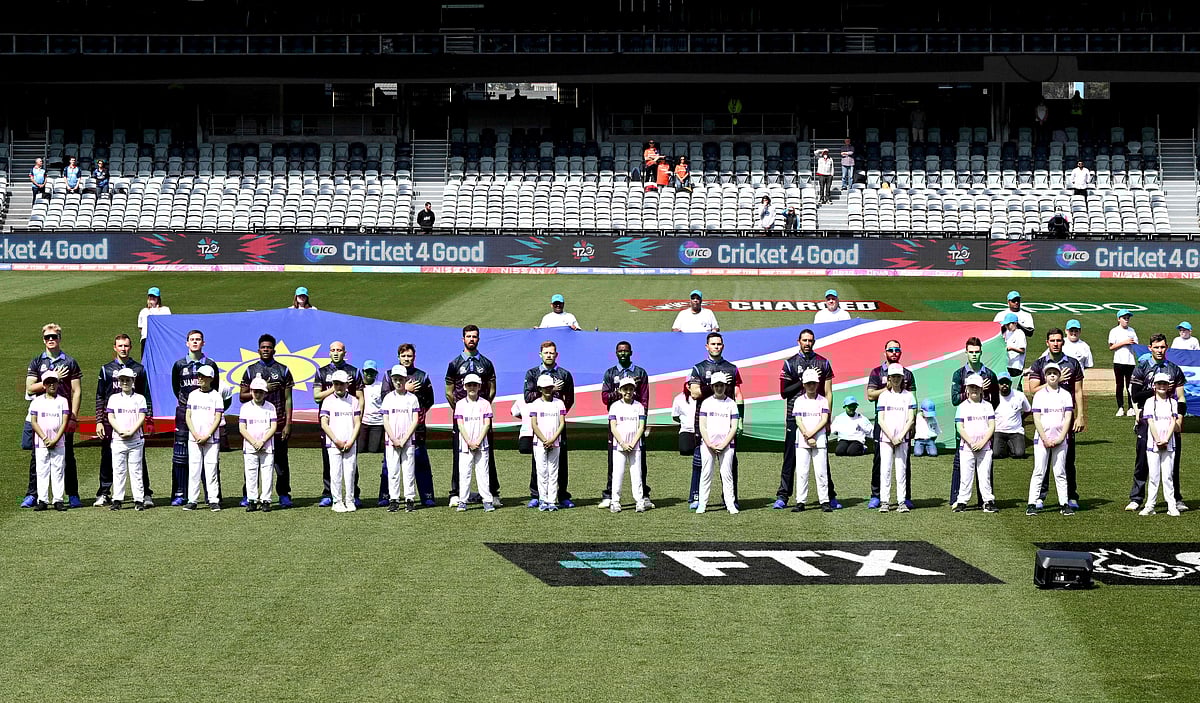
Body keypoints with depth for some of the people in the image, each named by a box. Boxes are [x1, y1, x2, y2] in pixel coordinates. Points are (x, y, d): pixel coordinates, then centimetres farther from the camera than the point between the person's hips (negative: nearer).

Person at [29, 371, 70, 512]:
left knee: (58, 471, -1)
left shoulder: (62, 401, 6)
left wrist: (55, 440, -11)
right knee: (41, 471, -1)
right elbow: (33, 422, 0)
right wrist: (45, 439, -11)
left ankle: (58, 500, 0)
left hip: (58, 443, 0)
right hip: (41, 443, 0)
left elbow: (64, 422, -1)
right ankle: (42, 500, 0)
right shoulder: (37, 401, 6)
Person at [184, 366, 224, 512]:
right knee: (193, 470, 1)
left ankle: (214, 500, -2)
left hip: (211, 439, -2)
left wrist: (207, 436, -11)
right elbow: (188, 416, 7)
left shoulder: (216, 396, 2)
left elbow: (218, 418, -2)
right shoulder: (193, 395, 10)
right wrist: (196, 435, -6)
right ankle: (192, 500, 3)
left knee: (211, 469, -4)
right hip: (194, 439, 2)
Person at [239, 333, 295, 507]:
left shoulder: (283, 371, 7)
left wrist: (288, 424, -4)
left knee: (281, 460, 2)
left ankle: (284, 495, 8)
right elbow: (242, 397, 7)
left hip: (278, 423, -1)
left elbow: (288, 399, 4)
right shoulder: (251, 370, 10)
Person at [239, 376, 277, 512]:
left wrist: (262, 442, -12)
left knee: (267, 474, -2)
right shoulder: (245, 407, 5)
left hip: (267, 447, 0)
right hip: (250, 448, 0)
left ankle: (265, 500, 2)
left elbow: (273, 427, -1)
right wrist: (254, 442, -10)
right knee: (251, 474, 0)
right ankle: (252, 500, 6)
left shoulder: (270, 407, 5)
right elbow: (242, 428, 1)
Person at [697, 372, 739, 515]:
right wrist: (710, 444, -9)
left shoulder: (732, 404, 6)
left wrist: (723, 445, -8)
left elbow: (734, 427, 2)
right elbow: (702, 426, 3)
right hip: (707, 444, 0)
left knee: (727, 474, -3)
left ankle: (731, 505, -2)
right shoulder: (706, 403, 8)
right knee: (706, 474, -1)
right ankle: (701, 504, 2)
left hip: (726, 445, 0)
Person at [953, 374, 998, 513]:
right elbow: (960, 428, -2)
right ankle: (962, 502, 3)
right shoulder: (963, 406, 4)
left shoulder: (987, 406, 8)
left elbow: (992, 426, 2)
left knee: (985, 475, 0)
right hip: (966, 447, -1)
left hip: (984, 447, 1)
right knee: (966, 476, -1)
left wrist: (982, 442, -11)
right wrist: (971, 443, -13)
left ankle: (988, 502, 4)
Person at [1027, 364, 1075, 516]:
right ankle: (1032, 504, -5)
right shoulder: (1039, 395, 3)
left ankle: (1064, 504, 4)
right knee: (1039, 472, -4)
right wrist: (1045, 440, -10)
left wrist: (1060, 438, -9)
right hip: (1041, 439, -1)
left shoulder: (1066, 395, 7)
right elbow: (1036, 419, -2)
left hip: (1060, 439, 1)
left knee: (1060, 472, 3)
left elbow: (1068, 418, 1)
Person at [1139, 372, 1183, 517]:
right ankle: (1150, 506, 3)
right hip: (1153, 444, -1)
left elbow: (1173, 422, -1)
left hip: (1169, 445, 1)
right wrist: (1158, 441, -13)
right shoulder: (1150, 402, 2)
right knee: (1153, 476, 1)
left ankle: (1172, 506, 2)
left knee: (1168, 476, 1)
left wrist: (1166, 440, -13)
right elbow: (1151, 423, -5)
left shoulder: (1173, 403, 7)